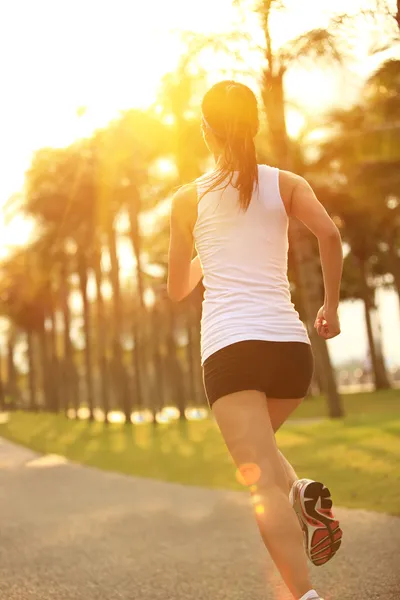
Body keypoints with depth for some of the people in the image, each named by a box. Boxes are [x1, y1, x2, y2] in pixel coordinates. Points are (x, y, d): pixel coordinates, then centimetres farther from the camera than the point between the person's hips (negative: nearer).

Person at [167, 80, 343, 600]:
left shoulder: (189, 199, 11)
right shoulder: (286, 183, 12)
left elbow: (177, 289, 18)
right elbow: (329, 233, -7)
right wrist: (332, 305, 5)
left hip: (230, 346, -3)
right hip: (291, 343, 3)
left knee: (263, 484, -10)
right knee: (257, 444, 29)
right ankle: (303, 493, 0)